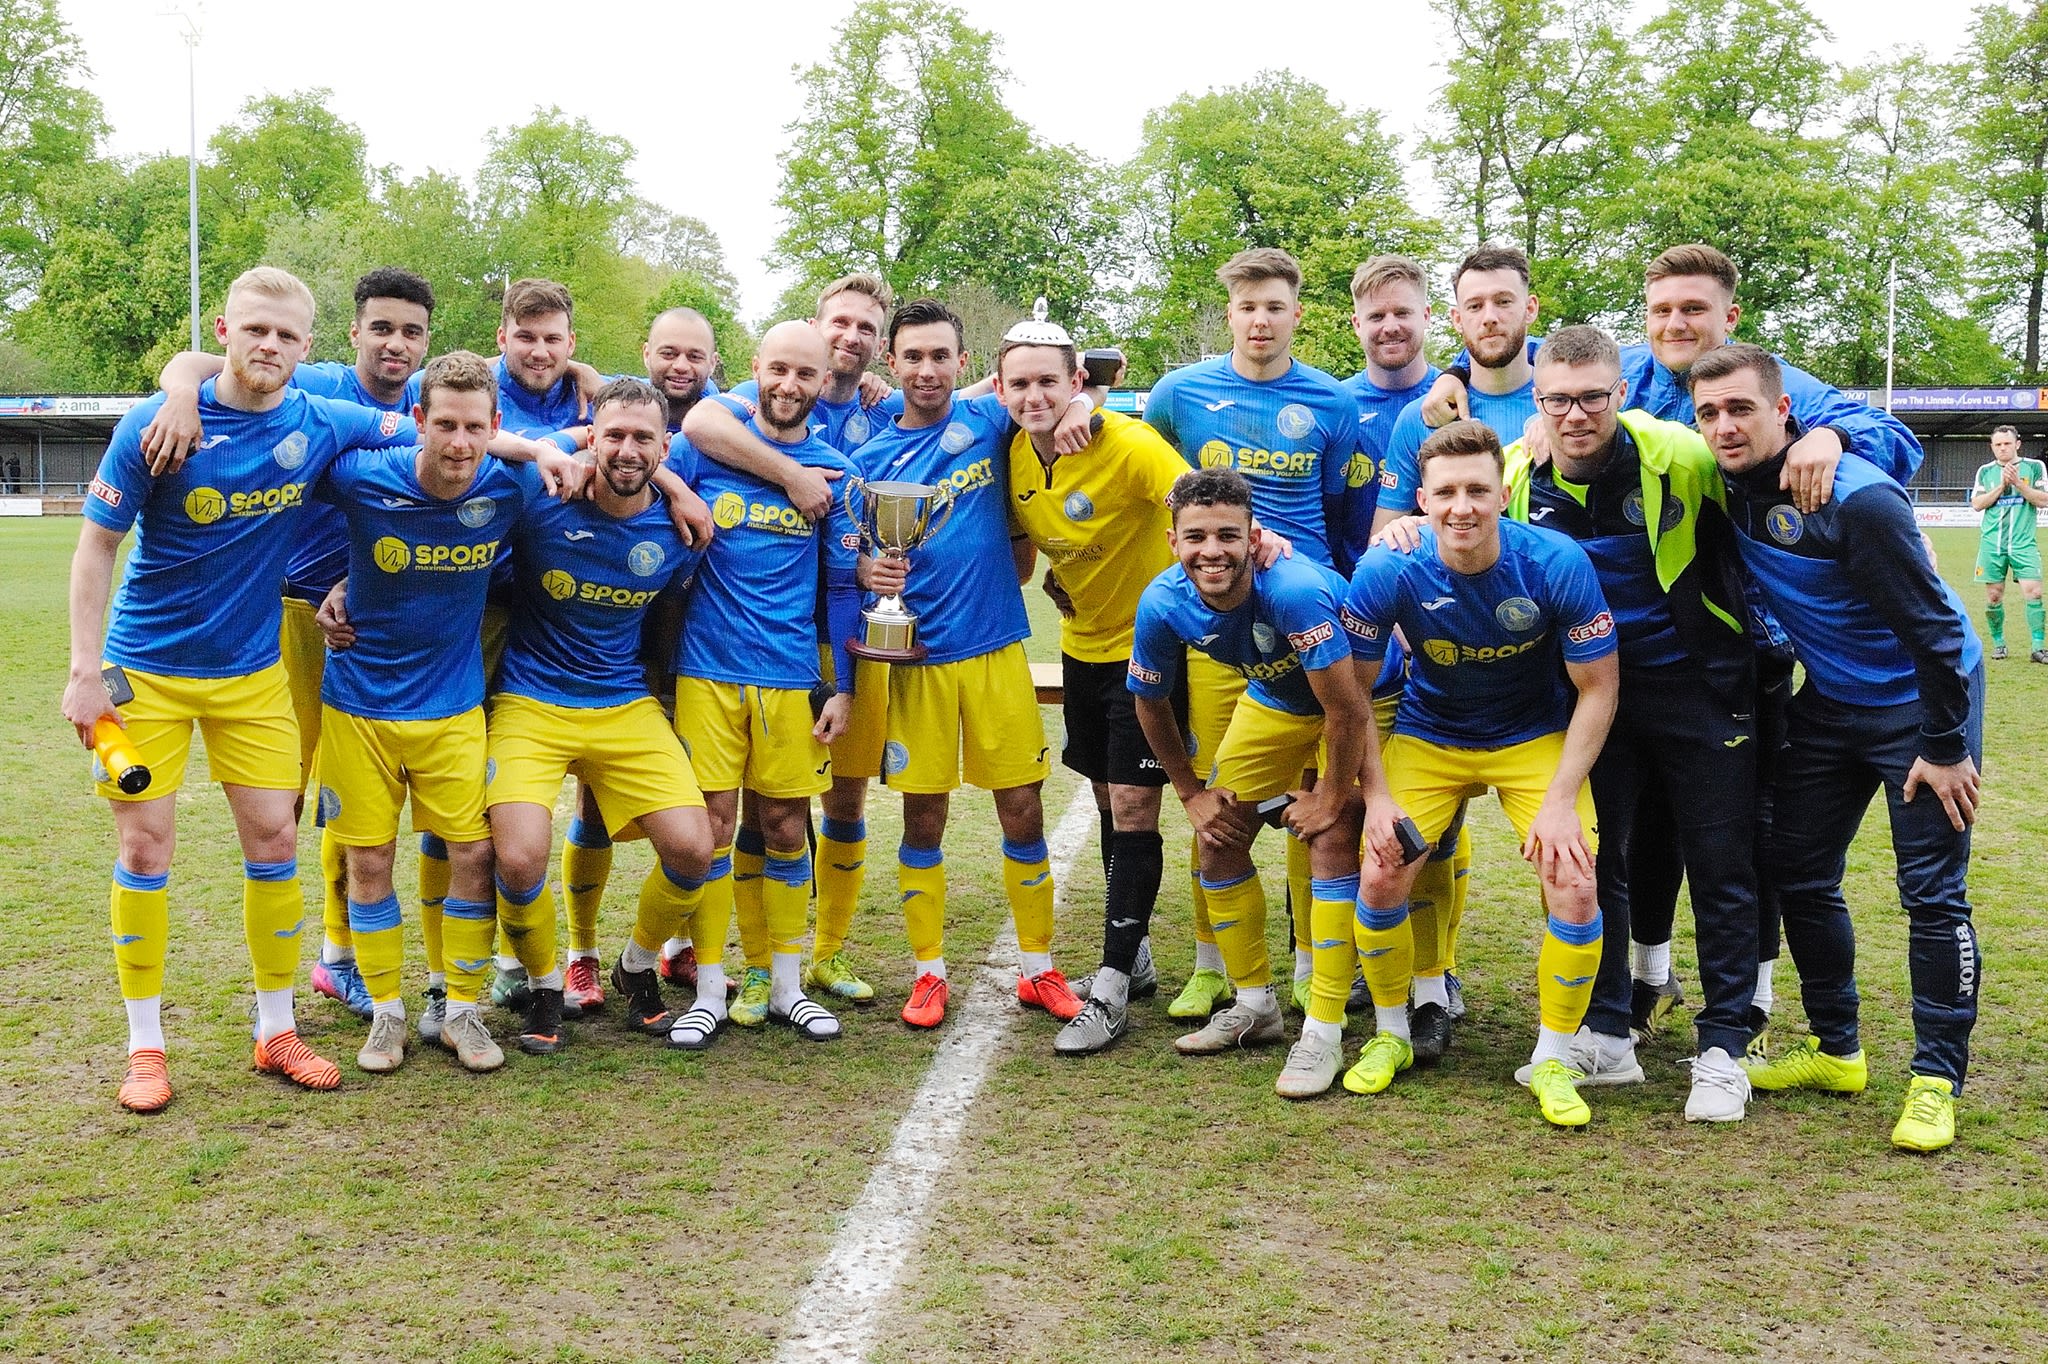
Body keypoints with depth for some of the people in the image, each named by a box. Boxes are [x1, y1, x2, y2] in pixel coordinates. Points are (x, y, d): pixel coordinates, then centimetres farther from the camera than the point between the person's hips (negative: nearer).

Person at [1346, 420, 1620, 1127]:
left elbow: (1599, 686, -13)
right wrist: (1375, 796, -14)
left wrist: (1560, 800, -18)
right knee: (1379, 878, -13)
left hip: (1537, 738, -1)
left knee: (1575, 885, -17)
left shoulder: (1557, 564, -24)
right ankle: (1391, 1036, 15)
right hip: (1427, 736, 1)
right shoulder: (1387, 573, -21)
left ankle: (1552, 1061, 5)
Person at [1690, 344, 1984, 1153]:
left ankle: (1937, 1080, 5)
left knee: (1933, 895, -5)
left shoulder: (1856, 498, -29)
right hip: (1829, 702, 7)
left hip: (1919, 702, -7)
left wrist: (1945, 747, -19)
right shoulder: (1728, 488, -9)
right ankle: (1835, 1052, 23)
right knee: (1798, 874, 8)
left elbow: (1931, 624, -23)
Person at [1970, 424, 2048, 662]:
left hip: (2024, 543, -2)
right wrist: (2002, 485, -8)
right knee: (1993, 596, 2)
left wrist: (2018, 483, -12)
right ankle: (1998, 642, 18)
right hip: (1992, 543, 2)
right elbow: (1977, 503, 2)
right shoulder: (1985, 471, 11)